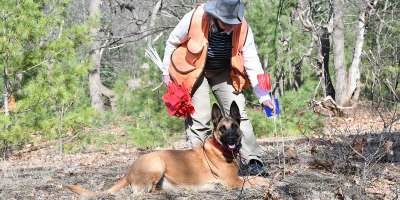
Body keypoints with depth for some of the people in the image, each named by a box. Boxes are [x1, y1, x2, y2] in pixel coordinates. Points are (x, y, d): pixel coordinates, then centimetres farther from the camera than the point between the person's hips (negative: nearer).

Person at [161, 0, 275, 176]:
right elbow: (172, 43, -10)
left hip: (223, 71, 2)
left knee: (238, 113, -6)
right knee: (199, 118, -9)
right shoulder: (194, 19, -30)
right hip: (194, 71, -2)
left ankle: (253, 161, -3)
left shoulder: (242, 28, -23)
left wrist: (264, 96, -22)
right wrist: (166, 72, -2)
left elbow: (252, 62, -17)